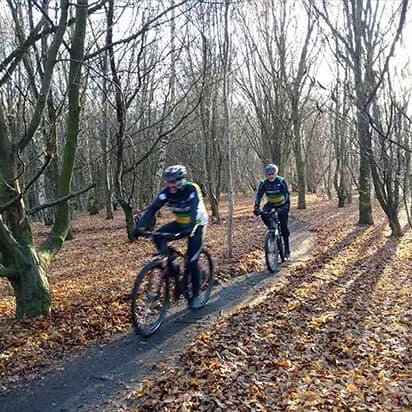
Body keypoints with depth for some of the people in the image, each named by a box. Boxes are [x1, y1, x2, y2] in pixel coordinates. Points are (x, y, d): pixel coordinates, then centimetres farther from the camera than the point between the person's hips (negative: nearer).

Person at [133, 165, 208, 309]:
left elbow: (195, 210, -41)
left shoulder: (192, 189, -27)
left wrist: (189, 229, -59)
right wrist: (139, 226, -36)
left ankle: (195, 295, 10)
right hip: (180, 223, 5)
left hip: (197, 224, -5)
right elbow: (152, 209, -21)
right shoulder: (167, 192, -14)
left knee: (192, 262, -9)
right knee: (157, 236, -22)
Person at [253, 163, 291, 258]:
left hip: (282, 205, -3)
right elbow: (259, 195, -18)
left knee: (283, 226, -10)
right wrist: (256, 207, -32)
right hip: (271, 204, 3)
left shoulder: (281, 181, -22)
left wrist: (286, 207, -42)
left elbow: (286, 194, -29)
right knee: (264, 216, -29)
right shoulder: (264, 183, -14)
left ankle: (287, 248, 5)